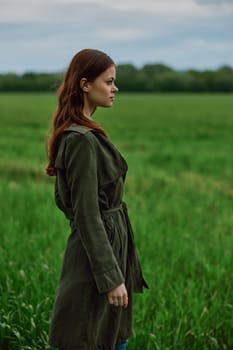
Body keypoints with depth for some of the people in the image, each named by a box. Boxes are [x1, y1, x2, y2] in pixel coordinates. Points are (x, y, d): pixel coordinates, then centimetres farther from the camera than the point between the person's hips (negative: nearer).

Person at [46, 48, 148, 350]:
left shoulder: (73, 133, 10)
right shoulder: (82, 140, -21)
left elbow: (61, 198, 17)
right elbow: (88, 215, -22)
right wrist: (111, 277, -20)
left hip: (109, 247, 10)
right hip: (96, 257, -10)